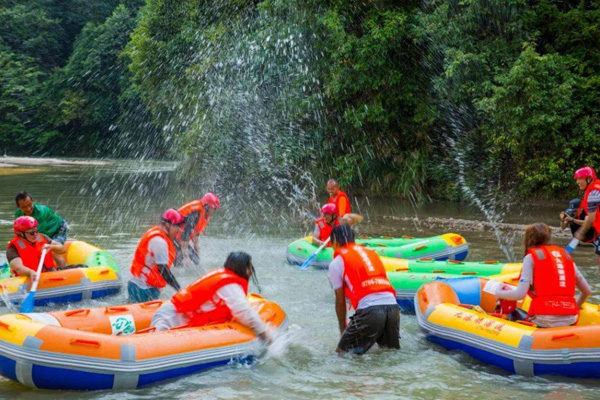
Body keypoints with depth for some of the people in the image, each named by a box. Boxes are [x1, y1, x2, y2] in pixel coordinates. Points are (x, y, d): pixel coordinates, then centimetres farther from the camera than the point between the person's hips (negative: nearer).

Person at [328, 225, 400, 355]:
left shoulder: (336, 262, 10)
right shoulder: (372, 253, 26)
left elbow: (340, 301, 11)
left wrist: (343, 330, 24)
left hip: (369, 309, -5)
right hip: (393, 306, 5)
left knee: (342, 352, 5)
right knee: (392, 349, 25)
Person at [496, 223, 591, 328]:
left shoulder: (531, 257, 4)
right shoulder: (566, 255, 19)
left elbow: (520, 294, -5)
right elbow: (587, 291, 20)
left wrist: (499, 293, 13)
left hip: (545, 321, -5)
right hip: (570, 320, 5)